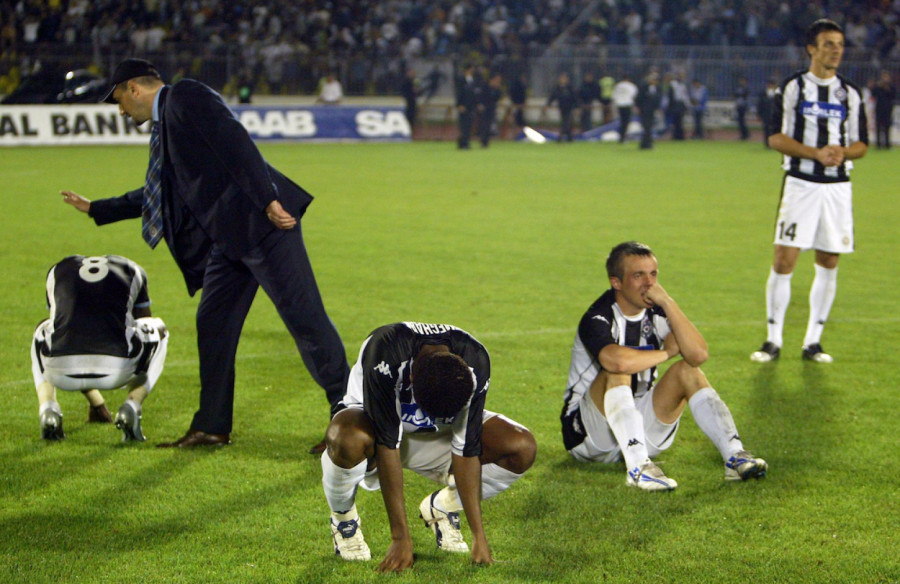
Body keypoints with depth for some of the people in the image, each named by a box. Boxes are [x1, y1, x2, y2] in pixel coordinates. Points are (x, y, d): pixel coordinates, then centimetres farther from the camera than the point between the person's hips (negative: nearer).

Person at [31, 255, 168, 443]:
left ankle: (48, 411, 16)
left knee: (43, 331, 39)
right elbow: (145, 325, 40)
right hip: (117, 369, -2)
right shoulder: (131, 270, 25)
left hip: (63, 374, 2)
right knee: (157, 329, 31)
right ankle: (131, 407, 9)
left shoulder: (57, 271, 28)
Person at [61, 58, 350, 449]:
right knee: (213, 325, 11)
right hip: (228, 238, 10)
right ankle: (212, 428, 19)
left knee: (304, 317, -8)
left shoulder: (186, 97, -5)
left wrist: (268, 200, -25)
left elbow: (236, 143, -17)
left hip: (262, 223, -10)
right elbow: (154, 196, 34)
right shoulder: (163, 124, 23)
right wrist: (95, 209, 41)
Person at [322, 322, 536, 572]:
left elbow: (467, 450, -21)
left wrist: (479, 536, -23)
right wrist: (401, 538, -34)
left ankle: (441, 507, 5)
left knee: (523, 448, -19)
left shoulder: (475, 363, -27)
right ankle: (343, 519, -8)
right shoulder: (384, 354, -38)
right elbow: (387, 445, -35)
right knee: (348, 440, -41)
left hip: (437, 434, 3)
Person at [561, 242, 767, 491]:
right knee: (617, 374, -31)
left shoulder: (657, 313, 0)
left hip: (639, 426, 6)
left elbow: (698, 354, -18)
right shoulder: (597, 319, -18)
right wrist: (667, 352, -23)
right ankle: (637, 467, -42)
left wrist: (668, 303, -22)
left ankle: (735, 456, -25)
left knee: (688, 370, -12)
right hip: (589, 437, -6)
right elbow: (617, 361, -41)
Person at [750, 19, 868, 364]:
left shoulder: (850, 93, 10)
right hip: (800, 184, -3)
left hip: (838, 187, 3)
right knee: (783, 261, -9)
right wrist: (816, 153, -17)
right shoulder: (793, 87, 1)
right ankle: (773, 341, 0)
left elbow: (861, 144, 12)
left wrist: (843, 153, -11)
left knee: (828, 264, 4)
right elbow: (776, 138, -4)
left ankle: (813, 342, 13)